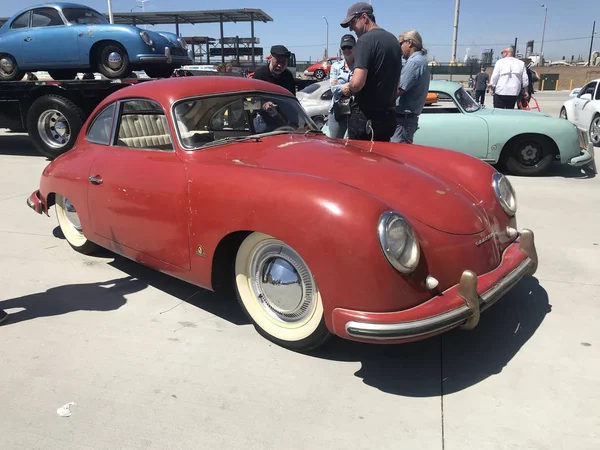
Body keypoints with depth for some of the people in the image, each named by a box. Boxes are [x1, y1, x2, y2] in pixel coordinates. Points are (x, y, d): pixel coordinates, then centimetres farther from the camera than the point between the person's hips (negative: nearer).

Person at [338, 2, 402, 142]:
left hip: (365, 116, -8)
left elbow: (358, 82, -22)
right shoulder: (393, 40, 14)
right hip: (388, 116, 8)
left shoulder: (365, 40, -12)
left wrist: (348, 88, -3)